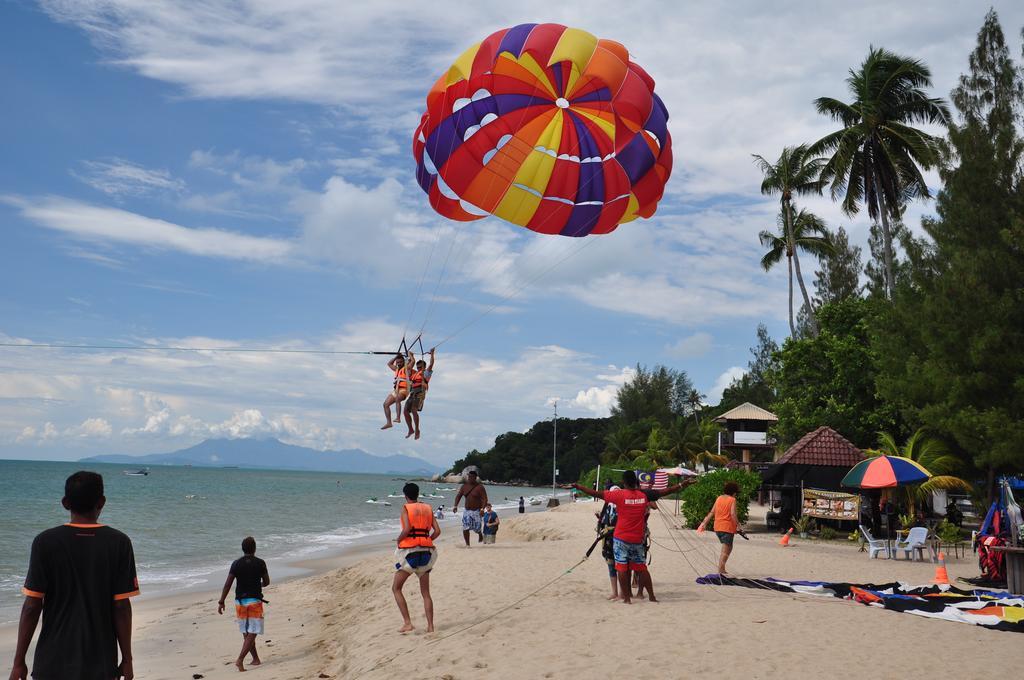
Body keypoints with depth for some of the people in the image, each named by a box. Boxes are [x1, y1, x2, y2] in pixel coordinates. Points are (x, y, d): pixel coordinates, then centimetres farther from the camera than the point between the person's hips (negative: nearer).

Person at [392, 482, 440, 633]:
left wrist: (398, 540, 0)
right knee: (425, 592, 13)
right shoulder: (428, 508, 11)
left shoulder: (406, 508, -3)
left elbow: (407, 529, -17)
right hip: (426, 551, 5)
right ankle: (430, 626, 6)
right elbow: (437, 531, 4)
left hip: (409, 551, -5)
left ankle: (407, 623, -3)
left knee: (396, 588, 7)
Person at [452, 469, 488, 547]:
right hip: (467, 510, 3)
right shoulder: (464, 486, 5)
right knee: (465, 528, -7)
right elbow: (458, 496, 7)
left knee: (476, 528, 0)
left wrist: (482, 509, -27)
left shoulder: (480, 487, -9)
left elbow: (485, 499, -14)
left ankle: (480, 534, 37)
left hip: (476, 511, -3)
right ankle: (467, 544, 6)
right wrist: (455, 506, -7)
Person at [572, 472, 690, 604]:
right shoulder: (644, 495, -1)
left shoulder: (619, 495, -9)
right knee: (642, 568, 12)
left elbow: (597, 494, -9)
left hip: (621, 538, -3)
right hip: (637, 539, 3)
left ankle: (627, 598, 1)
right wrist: (683, 485, 17)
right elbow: (665, 492, 7)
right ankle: (652, 596, 17)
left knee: (622, 568, 2)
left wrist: (578, 487, -1)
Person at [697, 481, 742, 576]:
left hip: (717, 528, 6)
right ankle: (721, 570, -8)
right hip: (728, 528, -6)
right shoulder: (732, 500, -7)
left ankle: (722, 569, 17)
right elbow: (733, 514, -19)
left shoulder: (719, 498, 10)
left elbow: (712, 512, 11)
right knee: (725, 550, -1)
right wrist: (737, 525, -13)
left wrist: (705, 523, 14)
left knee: (728, 548, 20)